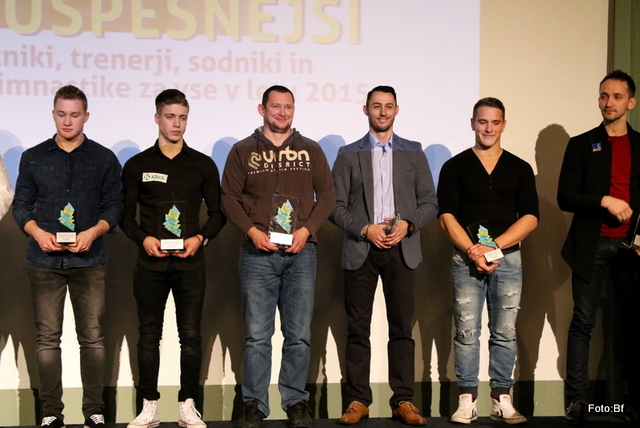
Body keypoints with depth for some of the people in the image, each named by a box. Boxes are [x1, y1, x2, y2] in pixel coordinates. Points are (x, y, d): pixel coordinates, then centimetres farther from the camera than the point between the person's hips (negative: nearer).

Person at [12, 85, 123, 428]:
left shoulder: (104, 158, 7)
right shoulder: (33, 158, 9)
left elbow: (114, 205, 4)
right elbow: (21, 205, 9)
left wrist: (93, 232, -13)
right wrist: (37, 232, -10)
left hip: (89, 260, -1)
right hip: (45, 261, 1)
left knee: (92, 336, 0)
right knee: (47, 337, 2)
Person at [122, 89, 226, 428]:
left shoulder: (203, 165, 7)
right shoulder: (137, 165, 6)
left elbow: (217, 212, 8)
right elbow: (126, 214, 7)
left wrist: (200, 238, -9)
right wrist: (143, 238, -10)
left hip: (190, 263, 0)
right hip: (150, 263, 0)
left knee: (190, 336, 3)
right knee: (149, 334, 5)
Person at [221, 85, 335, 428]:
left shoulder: (311, 150, 11)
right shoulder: (243, 151, 8)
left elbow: (326, 195, 9)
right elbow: (229, 197, 6)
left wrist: (306, 230, -6)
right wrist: (251, 231, -8)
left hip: (301, 252, 1)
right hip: (258, 253, -1)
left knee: (299, 334, 4)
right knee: (257, 335, 0)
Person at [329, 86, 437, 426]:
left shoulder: (413, 152, 12)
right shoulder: (349, 154, 9)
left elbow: (429, 202, 8)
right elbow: (336, 206, 3)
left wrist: (408, 224, -9)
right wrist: (365, 230, -10)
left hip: (401, 249, 1)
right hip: (360, 250, -1)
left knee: (402, 328, 2)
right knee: (357, 329, 1)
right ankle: (358, 400, 8)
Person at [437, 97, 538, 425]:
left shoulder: (520, 168, 12)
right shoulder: (455, 167, 8)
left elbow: (530, 217, 4)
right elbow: (446, 216, 1)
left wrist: (494, 245, -9)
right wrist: (472, 250, -12)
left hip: (507, 257, 1)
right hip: (466, 257, -1)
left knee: (505, 332, 2)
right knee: (466, 331, -2)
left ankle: (502, 400, 9)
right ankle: (467, 401, 4)